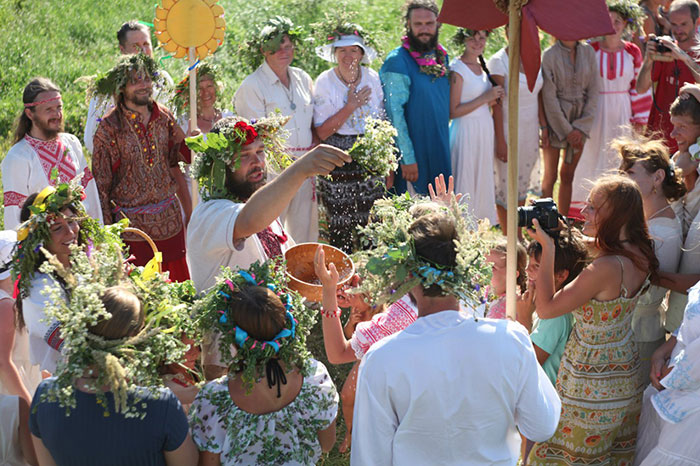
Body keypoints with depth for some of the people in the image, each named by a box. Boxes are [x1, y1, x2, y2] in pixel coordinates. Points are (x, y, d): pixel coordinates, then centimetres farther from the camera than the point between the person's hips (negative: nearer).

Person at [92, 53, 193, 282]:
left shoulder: (164, 117, 4)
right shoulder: (109, 128, -9)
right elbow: (101, 186, -6)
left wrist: (189, 213, 7)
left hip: (170, 220, 4)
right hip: (133, 227, -4)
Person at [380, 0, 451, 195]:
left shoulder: (442, 57, 8)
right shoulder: (397, 61, -15)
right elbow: (394, 114, -18)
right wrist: (407, 158, -20)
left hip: (441, 152, 7)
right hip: (413, 154, -7)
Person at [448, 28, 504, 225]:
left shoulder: (482, 66, 11)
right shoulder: (457, 69, -14)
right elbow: (453, 111, -18)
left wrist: (494, 99, 1)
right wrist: (485, 98, -18)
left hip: (485, 129, 8)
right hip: (466, 132, -8)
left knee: (483, 183, 15)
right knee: (465, 185, -2)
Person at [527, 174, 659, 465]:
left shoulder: (606, 269, -32)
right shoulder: (638, 254, -6)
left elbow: (545, 308, -26)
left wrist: (547, 248, -22)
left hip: (591, 385, -9)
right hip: (626, 373, 9)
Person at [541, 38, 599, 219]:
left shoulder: (588, 51, 2)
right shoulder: (550, 55, -8)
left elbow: (593, 90, 2)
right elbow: (549, 97, -9)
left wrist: (581, 127, -6)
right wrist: (567, 130, -11)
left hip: (581, 120, 4)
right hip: (556, 119, -3)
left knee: (568, 175, 9)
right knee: (550, 176, 1)